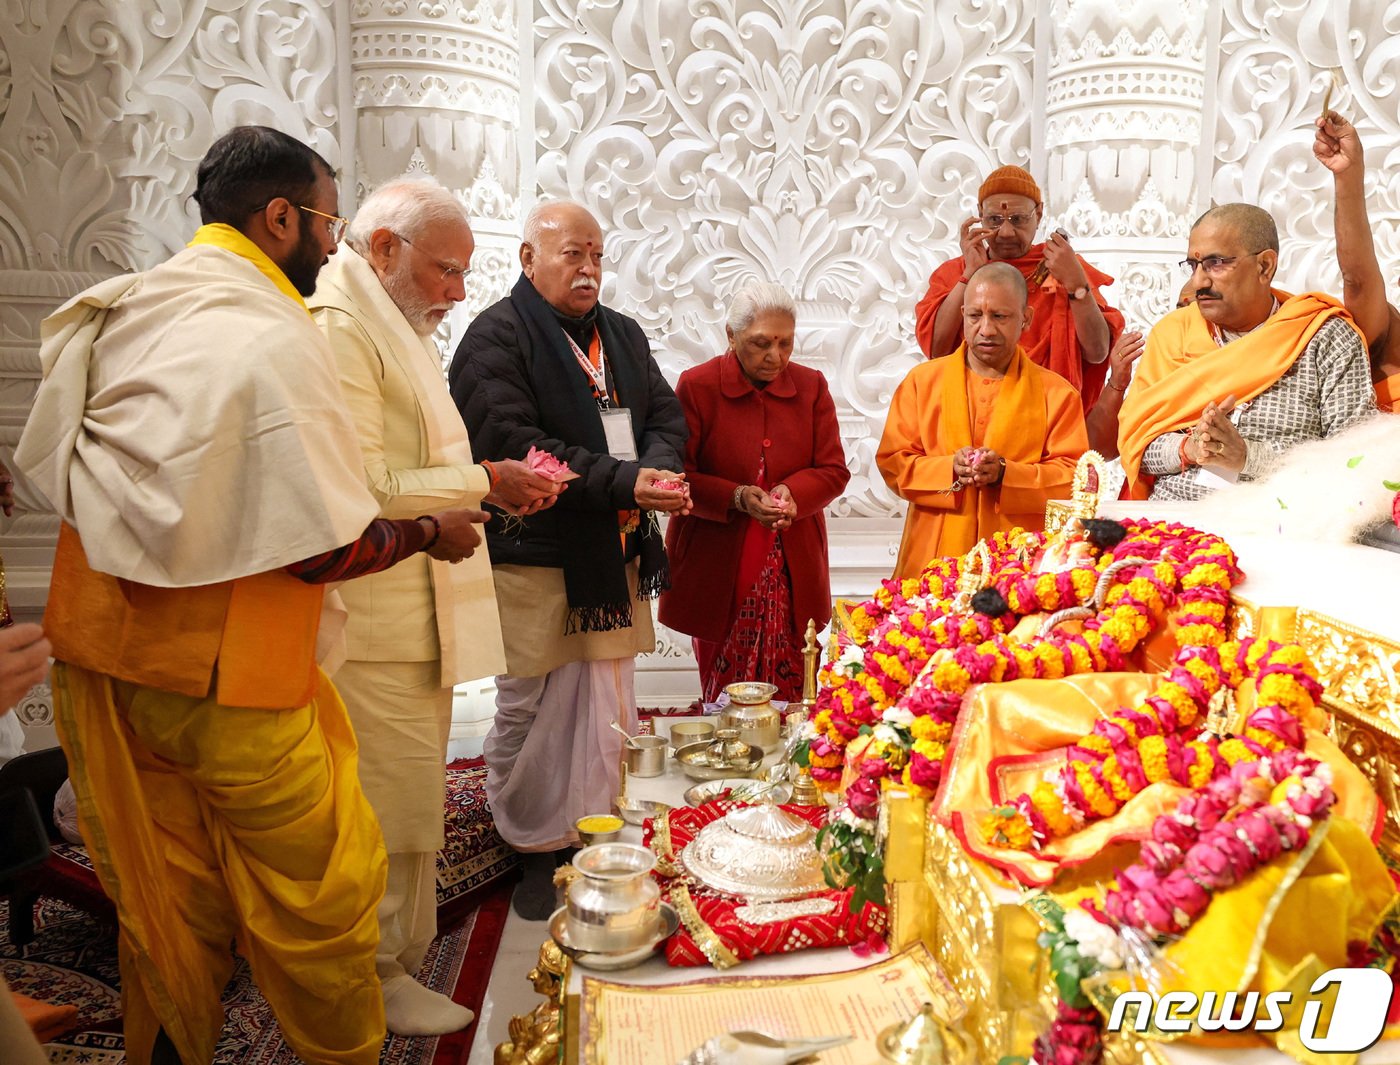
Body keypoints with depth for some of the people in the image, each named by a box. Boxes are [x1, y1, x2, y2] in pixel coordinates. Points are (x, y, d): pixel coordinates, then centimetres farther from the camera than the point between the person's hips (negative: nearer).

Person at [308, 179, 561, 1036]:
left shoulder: (399, 331, 19)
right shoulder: (340, 329, -14)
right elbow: (364, 490, -20)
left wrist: (497, 484, 8)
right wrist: (481, 481, -13)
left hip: (417, 612, 10)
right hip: (377, 625, -10)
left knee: (411, 796, 18)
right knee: (392, 802, 2)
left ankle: (405, 950, 33)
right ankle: (380, 976, 19)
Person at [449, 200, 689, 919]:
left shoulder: (623, 334, 18)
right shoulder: (496, 336, -6)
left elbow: (665, 414, 15)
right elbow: (513, 445, -18)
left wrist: (661, 469, -9)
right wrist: (625, 482, -21)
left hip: (616, 560, 7)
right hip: (534, 557, -6)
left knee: (608, 709, 13)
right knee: (531, 712, 3)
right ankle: (536, 853, 19)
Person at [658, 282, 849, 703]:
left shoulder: (811, 386, 8)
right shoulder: (696, 386, -2)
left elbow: (834, 470, 7)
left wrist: (792, 492, -15)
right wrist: (737, 498, -20)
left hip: (794, 572, 3)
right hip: (719, 571, -2)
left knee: (789, 697, 2)